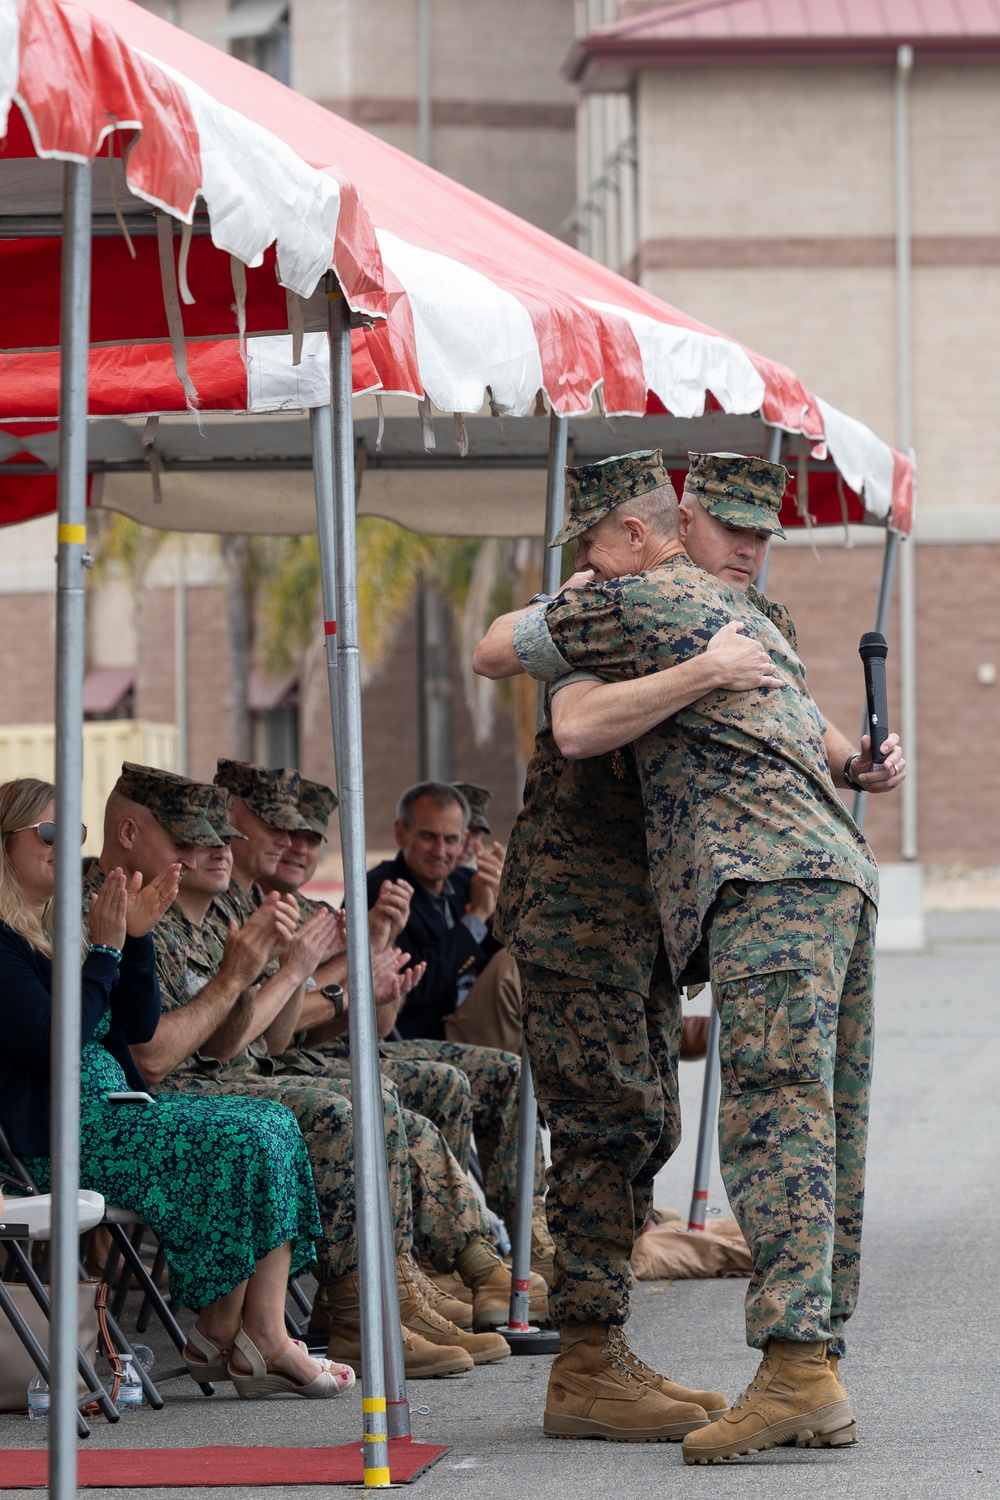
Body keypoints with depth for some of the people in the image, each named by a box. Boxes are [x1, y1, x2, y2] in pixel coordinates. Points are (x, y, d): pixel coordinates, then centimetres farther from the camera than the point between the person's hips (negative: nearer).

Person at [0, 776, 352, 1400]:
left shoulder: (58, 930, 19)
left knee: (276, 1124, -5)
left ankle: (223, 1334, -16)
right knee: (244, 1143, -20)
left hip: (115, 1110, 10)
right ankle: (259, 1341, -10)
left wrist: (138, 937, 2)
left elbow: (140, 1026, 16)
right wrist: (106, 948, -15)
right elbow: (52, 1043, -21)